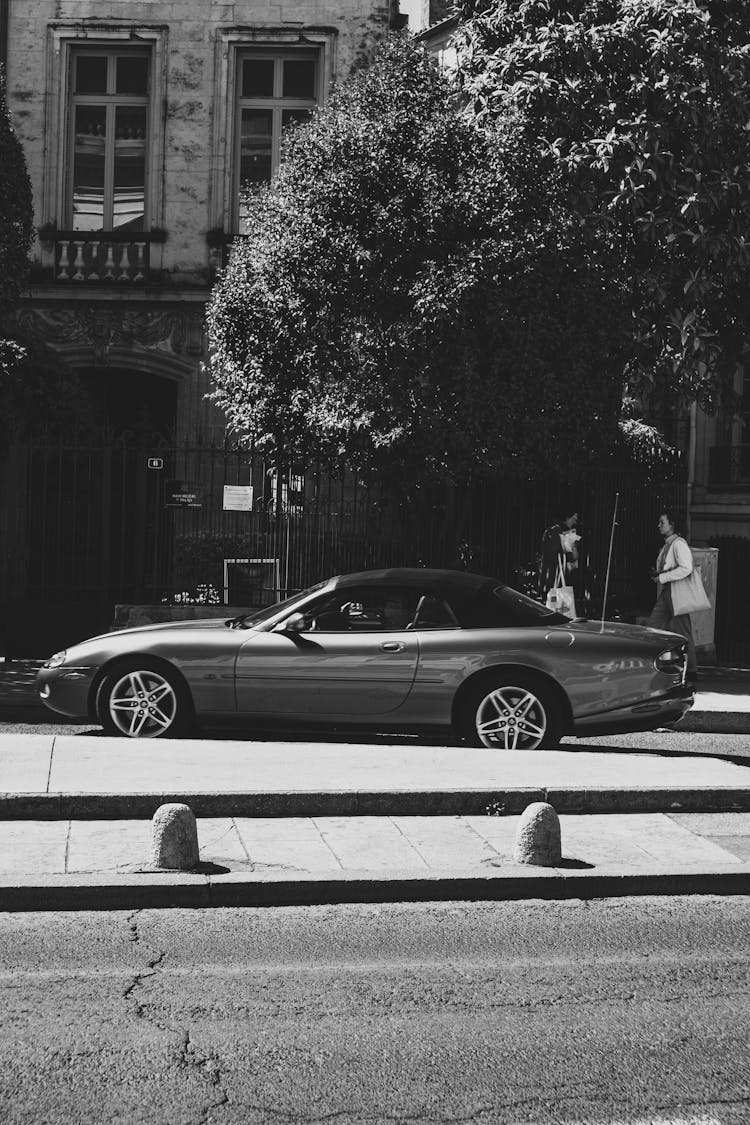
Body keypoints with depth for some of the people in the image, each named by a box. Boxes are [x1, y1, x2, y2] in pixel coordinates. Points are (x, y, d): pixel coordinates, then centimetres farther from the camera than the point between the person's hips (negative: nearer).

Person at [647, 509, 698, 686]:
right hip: (665, 594, 10)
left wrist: (662, 577, -19)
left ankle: (691, 673, 5)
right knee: (651, 629, 4)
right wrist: (656, 573, 8)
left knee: (683, 633, -3)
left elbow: (686, 568, -23)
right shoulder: (666, 545, 17)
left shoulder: (679, 543, -13)